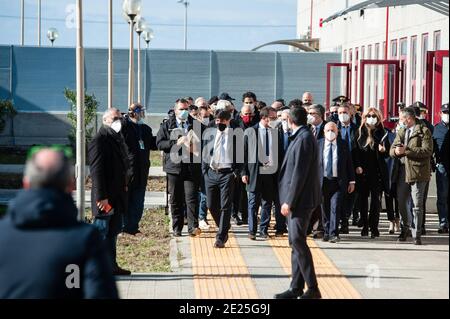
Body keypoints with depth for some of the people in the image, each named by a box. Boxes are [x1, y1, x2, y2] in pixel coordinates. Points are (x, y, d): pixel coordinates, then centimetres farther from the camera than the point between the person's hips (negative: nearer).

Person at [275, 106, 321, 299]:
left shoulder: (304, 138, -16)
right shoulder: (301, 137, 13)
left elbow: (300, 173, -20)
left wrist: (289, 201, -19)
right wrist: (289, 200, 17)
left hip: (301, 198, -10)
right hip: (297, 199, 10)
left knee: (298, 240, -12)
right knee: (296, 242, 10)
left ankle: (313, 289, -10)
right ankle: (296, 288, 14)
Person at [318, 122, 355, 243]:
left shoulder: (343, 144, 4)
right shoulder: (318, 144, 3)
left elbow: (349, 163, 7)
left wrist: (352, 181, 4)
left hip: (338, 182, -1)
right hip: (323, 181, 1)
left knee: (335, 207, -11)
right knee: (325, 209, 8)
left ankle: (333, 234, -9)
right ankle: (326, 232, 21)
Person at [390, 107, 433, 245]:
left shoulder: (424, 131, -5)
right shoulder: (401, 132, 17)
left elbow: (427, 151, -16)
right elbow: (392, 150, 14)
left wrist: (406, 150, -19)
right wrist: (396, 151, -11)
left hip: (418, 173, -6)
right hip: (403, 172, 6)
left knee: (417, 206, -3)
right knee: (401, 202, 13)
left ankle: (417, 235, 3)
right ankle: (405, 227, 34)